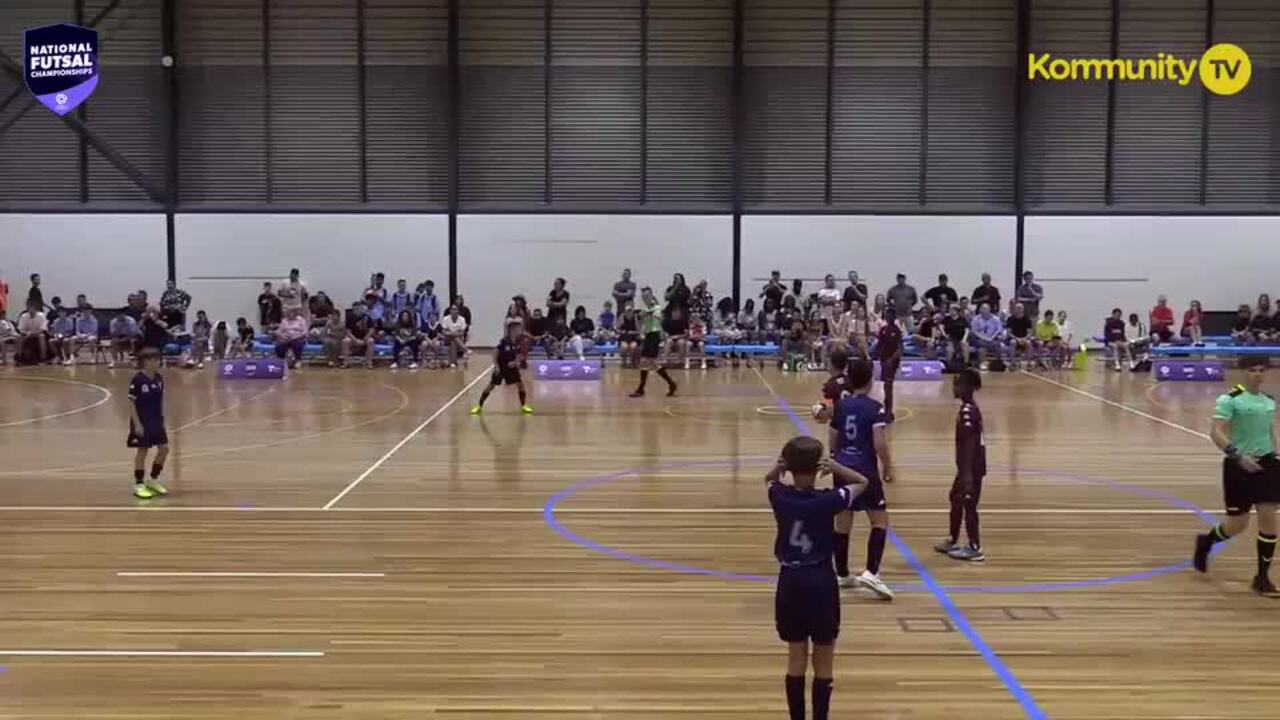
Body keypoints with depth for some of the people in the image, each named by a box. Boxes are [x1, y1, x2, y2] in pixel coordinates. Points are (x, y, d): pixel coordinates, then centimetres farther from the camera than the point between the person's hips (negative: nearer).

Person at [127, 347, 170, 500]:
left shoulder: (159, 378, 3)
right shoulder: (137, 380, -16)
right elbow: (131, 403, -14)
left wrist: (161, 418, 12)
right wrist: (137, 424, -17)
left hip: (157, 421, 7)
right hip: (142, 423, -7)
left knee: (164, 449, 6)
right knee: (142, 451, 1)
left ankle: (153, 480, 23)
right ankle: (138, 485, 11)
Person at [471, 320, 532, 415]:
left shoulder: (518, 342, -8)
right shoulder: (504, 341, -23)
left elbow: (518, 355, 3)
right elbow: (495, 352, -21)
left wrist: (515, 362, -16)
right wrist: (496, 365, -25)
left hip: (511, 366, 4)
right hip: (500, 366, -4)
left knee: (520, 383, -5)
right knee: (491, 385, -2)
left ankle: (523, 405, 12)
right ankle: (479, 406, 9)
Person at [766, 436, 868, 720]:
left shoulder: (780, 497, -8)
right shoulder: (827, 501, -15)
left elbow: (769, 480, 17)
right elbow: (862, 482, 2)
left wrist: (780, 466, -3)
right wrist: (835, 467, -10)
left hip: (790, 582, 3)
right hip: (821, 583, -3)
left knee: (796, 660, 13)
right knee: (823, 664, 8)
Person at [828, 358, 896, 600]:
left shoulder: (840, 406, 6)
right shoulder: (875, 408, -11)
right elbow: (879, 444, -17)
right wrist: (888, 468, -4)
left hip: (843, 468, 6)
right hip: (865, 470, -6)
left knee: (843, 521, 12)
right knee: (880, 521, 2)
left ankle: (842, 575, 20)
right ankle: (870, 573, -12)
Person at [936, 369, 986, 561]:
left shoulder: (967, 411, -21)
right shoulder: (969, 408, 10)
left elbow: (969, 443, -25)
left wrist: (966, 473, -28)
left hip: (972, 467, -10)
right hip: (968, 466, 10)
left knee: (968, 504, -2)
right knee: (955, 498, 21)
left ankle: (975, 549, 6)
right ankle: (952, 541, 33)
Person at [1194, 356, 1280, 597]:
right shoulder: (1230, 399, -11)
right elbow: (1217, 433, -17)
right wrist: (1237, 455, -28)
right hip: (1239, 466, -5)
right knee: (1238, 524, 1)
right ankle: (1205, 542, 33)